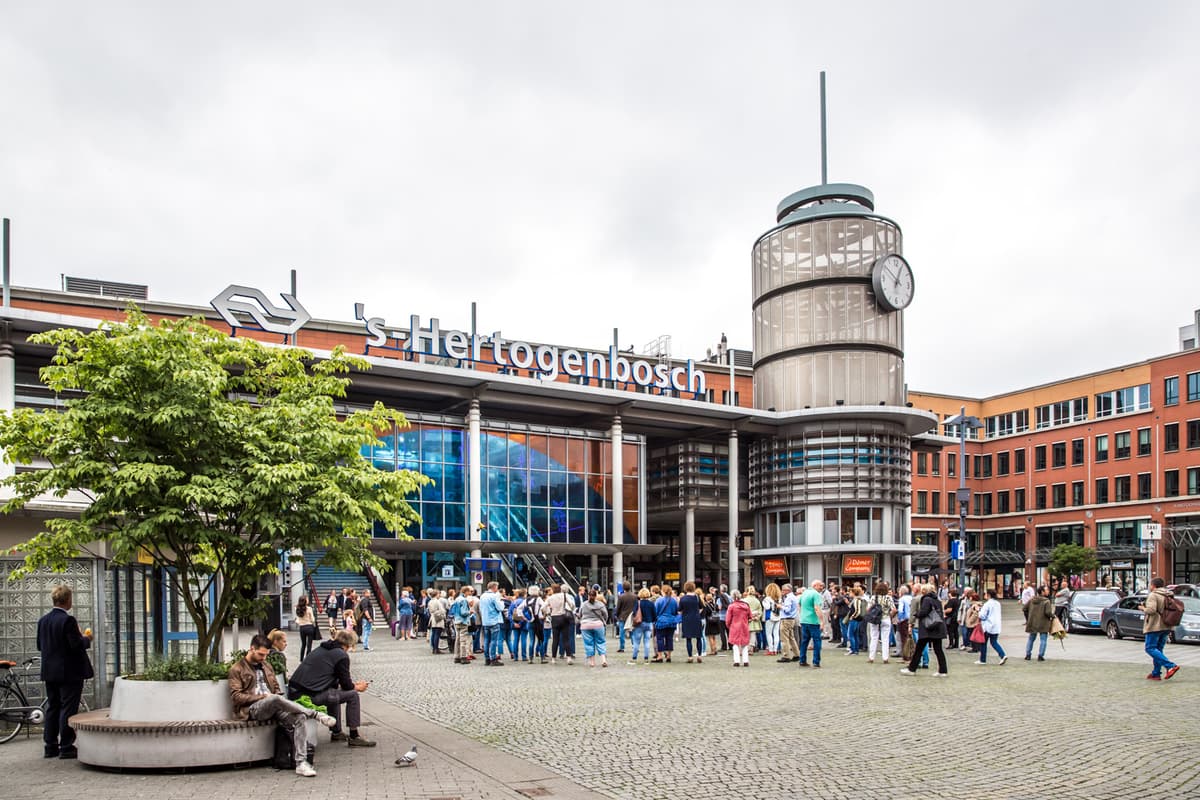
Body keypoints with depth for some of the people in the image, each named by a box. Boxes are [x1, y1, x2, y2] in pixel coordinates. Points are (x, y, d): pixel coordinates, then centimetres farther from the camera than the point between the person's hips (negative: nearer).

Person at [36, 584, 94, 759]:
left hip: (49, 672, 8)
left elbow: (40, 646, 11)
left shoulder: (43, 620, 6)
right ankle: (66, 748, 0)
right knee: (68, 709, -2)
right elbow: (76, 645, -21)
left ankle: (50, 747, 18)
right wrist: (86, 639, -2)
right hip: (69, 672, -8)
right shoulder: (68, 620, -18)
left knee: (52, 707, 14)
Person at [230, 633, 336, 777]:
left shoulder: (267, 667, 25)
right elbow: (236, 696, -4)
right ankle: (315, 714, -29)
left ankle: (301, 762, -33)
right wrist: (263, 697, -13)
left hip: (273, 707, 5)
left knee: (299, 717, -27)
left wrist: (280, 698, 2)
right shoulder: (237, 670, 6)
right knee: (275, 699, -39)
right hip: (251, 709, -5)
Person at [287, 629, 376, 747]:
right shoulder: (342, 656, -5)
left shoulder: (320, 649, 20)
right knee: (353, 695, 3)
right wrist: (357, 688, 21)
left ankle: (336, 732, 36)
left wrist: (352, 684, 33)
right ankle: (354, 738, 6)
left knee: (334, 692, 32)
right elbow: (346, 685, 0)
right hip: (312, 696, -9)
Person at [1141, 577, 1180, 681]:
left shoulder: (1153, 595, -11)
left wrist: (1143, 608, -3)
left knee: (1150, 649, -6)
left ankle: (1171, 666, -20)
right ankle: (1156, 673, 13)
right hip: (1166, 627, 8)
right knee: (1158, 649, 13)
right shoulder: (1169, 596, 14)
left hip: (1155, 626, -8)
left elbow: (1151, 610, -23)